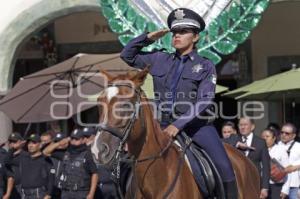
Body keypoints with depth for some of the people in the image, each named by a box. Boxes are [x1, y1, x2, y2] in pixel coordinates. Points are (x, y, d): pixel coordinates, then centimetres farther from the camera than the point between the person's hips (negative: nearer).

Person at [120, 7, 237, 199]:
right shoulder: (160, 60, 11)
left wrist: (179, 124, -21)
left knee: (225, 168, -20)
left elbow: (204, 101, -10)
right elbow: (128, 56, 18)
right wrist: (148, 38, 5)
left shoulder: (206, 66, 1)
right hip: (166, 125, 4)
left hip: (197, 125, -3)